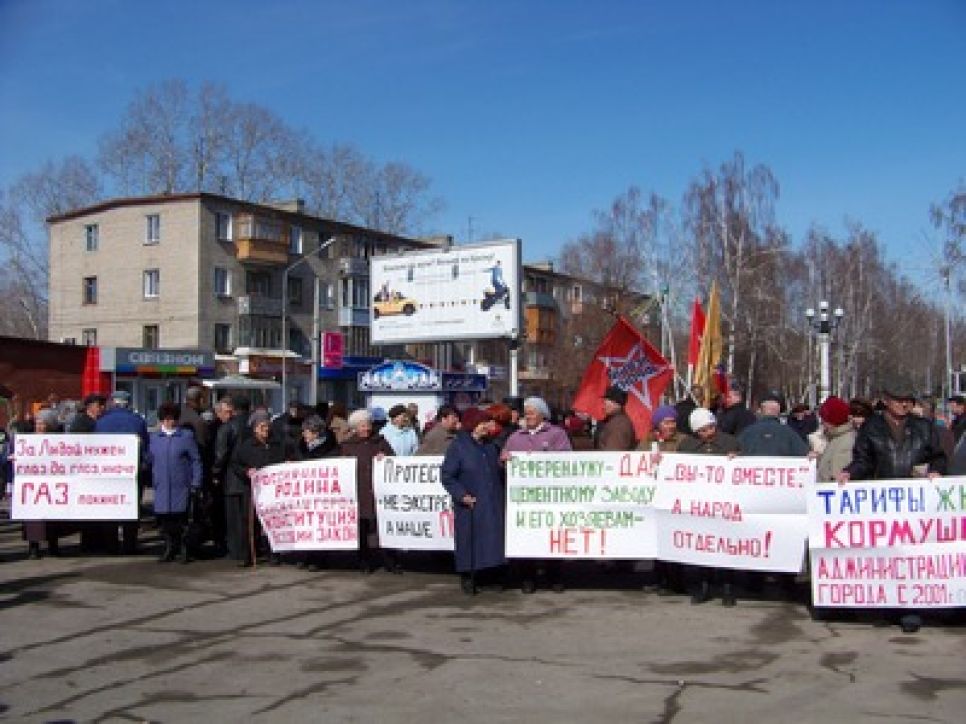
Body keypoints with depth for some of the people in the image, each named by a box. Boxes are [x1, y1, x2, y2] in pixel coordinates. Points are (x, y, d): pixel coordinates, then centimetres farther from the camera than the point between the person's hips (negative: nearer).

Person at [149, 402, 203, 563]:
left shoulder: (186, 436, 2)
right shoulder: (154, 437, 11)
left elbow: (196, 460, 1)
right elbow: (150, 460, 15)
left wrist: (196, 483, -4)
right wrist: (151, 480, 7)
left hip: (181, 487, -3)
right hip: (161, 487, 3)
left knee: (181, 519, -4)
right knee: (164, 519, 2)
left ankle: (185, 550, 6)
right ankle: (169, 549, 15)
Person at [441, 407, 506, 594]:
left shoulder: (490, 446, 12)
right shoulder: (458, 447, -8)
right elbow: (447, 475, -10)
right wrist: (462, 495, -16)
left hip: (492, 505, 6)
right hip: (471, 505, -5)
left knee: (493, 540, 6)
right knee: (470, 541, 0)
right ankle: (467, 578, 14)